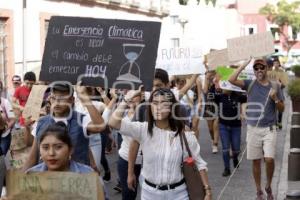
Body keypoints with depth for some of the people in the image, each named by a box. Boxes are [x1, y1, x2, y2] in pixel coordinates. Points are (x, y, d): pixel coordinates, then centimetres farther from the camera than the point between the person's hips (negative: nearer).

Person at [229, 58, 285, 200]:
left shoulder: (274, 86, 3)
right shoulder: (250, 84, 1)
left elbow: (282, 109, 6)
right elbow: (231, 80, -16)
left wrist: (275, 99, -14)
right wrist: (245, 64, -12)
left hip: (269, 129, 0)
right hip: (253, 129, 1)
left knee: (269, 159, -12)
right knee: (256, 161, 6)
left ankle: (268, 187, 14)